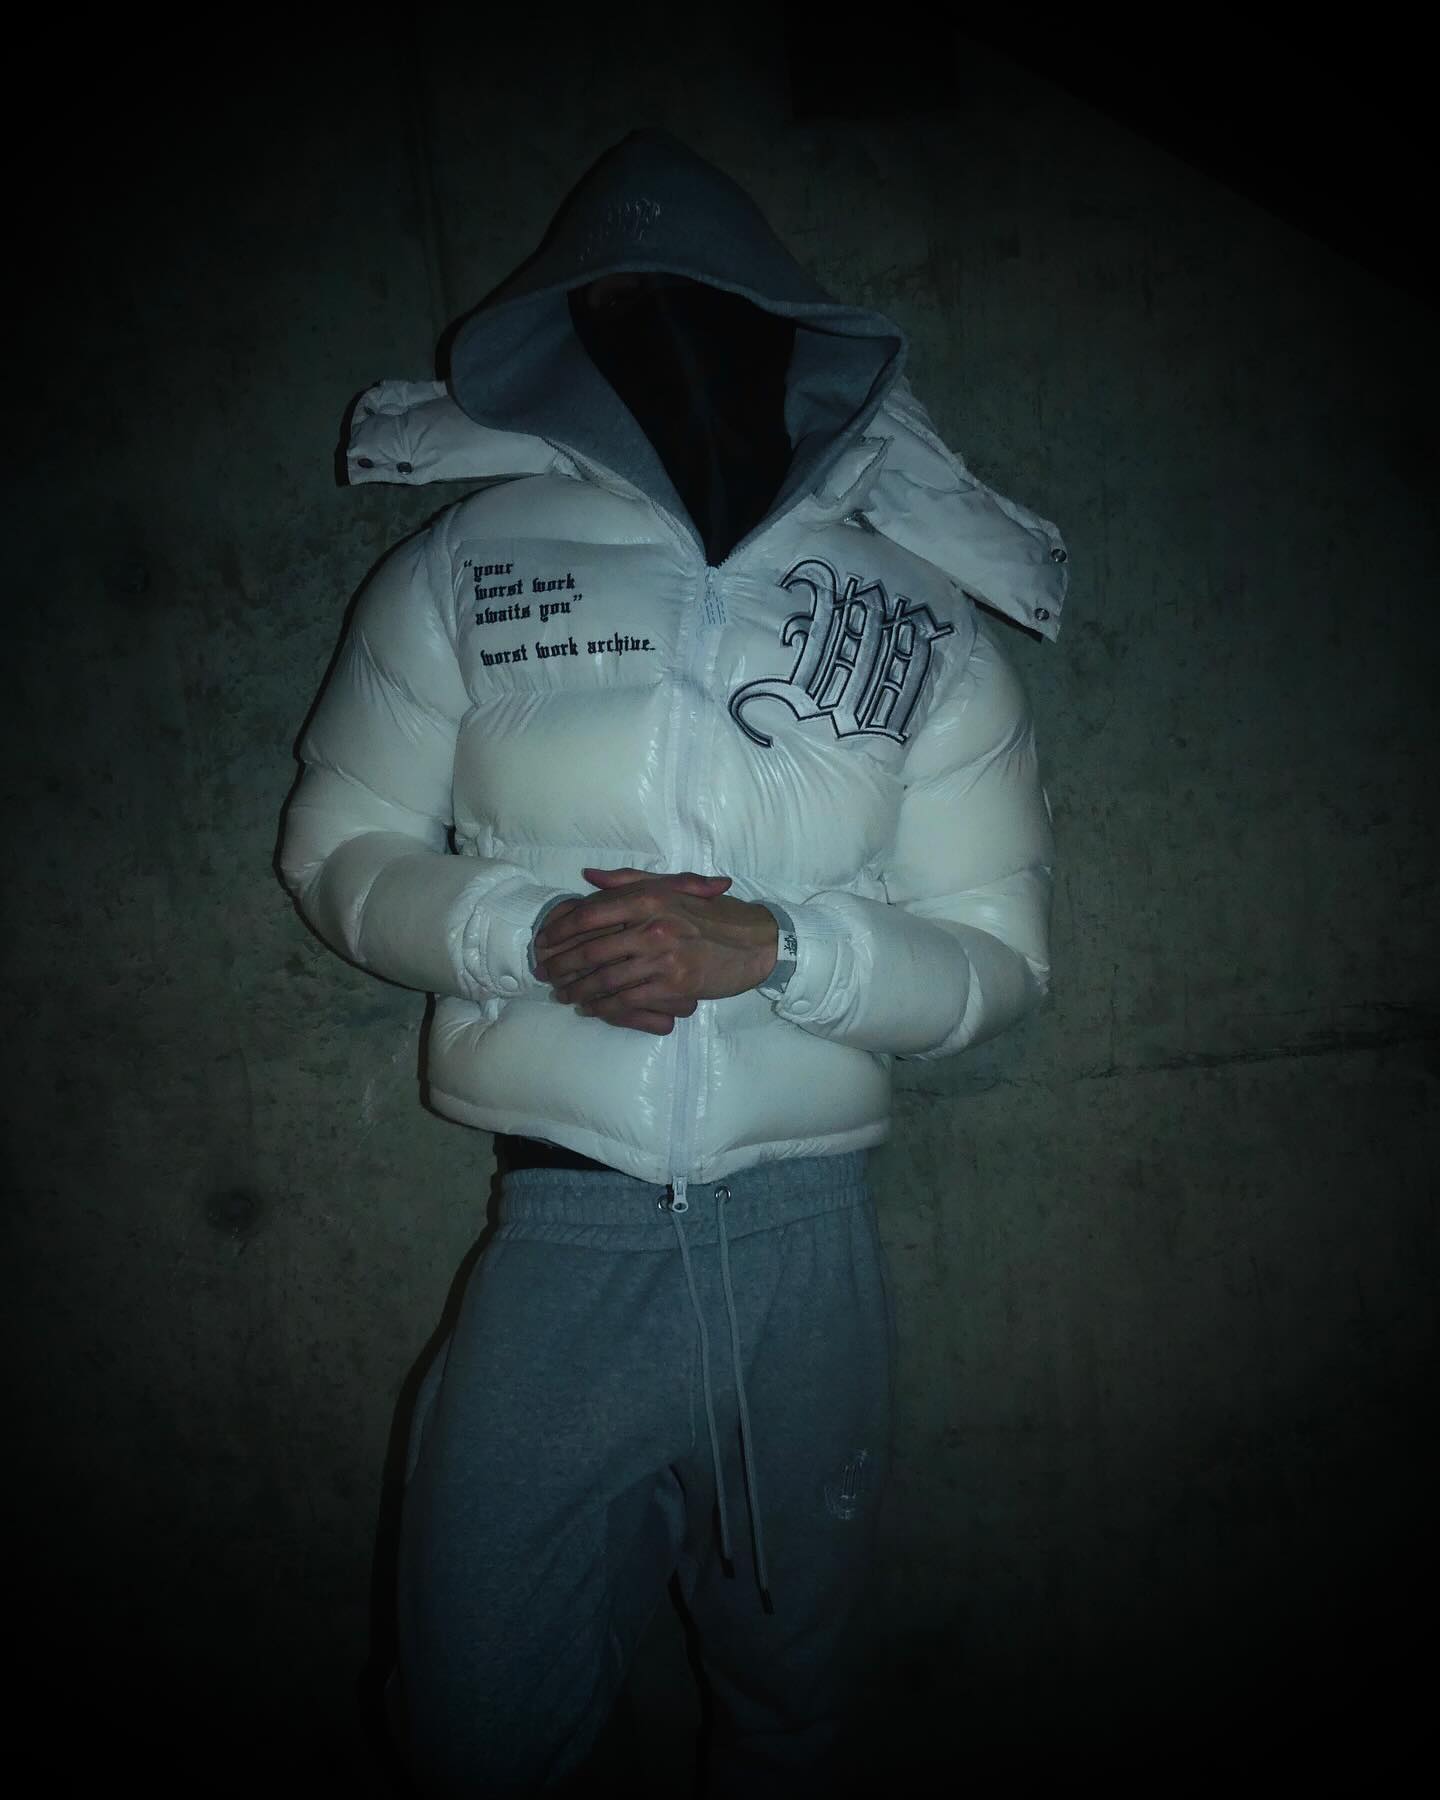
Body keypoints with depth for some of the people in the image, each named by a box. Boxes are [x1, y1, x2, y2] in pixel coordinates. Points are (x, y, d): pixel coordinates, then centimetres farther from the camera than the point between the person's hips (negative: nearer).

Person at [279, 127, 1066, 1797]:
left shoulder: (924, 623, 2)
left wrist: (764, 948, -17)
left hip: (805, 1238, 1)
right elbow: (340, 853, 4)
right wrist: (528, 933, -15)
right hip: (559, 1231, 0)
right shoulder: (469, 565, 3)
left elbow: (998, 958, 0)